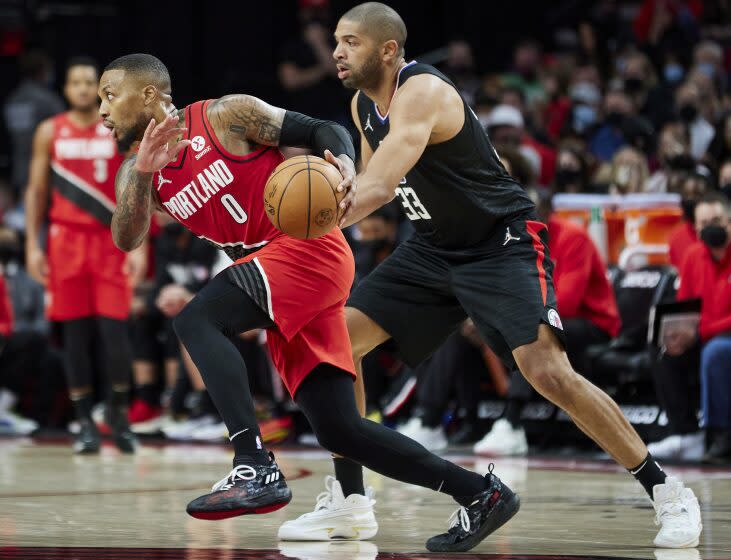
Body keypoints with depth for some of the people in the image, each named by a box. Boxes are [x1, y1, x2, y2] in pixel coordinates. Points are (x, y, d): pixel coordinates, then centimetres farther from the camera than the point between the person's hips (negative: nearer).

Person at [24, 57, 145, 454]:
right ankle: (85, 423, 8)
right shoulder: (50, 132, 7)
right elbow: (36, 191, 9)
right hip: (66, 241, 1)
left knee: (113, 328, -8)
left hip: (110, 242, -1)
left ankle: (119, 412, 11)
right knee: (75, 333, 1)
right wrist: (32, 245, 0)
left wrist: (139, 246, -7)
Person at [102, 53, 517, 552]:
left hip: (309, 246, -8)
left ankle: (257, 469, -33)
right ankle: (481, 493, 8)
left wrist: (345, 165, -26)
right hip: (278, 289, 8)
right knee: (339, 431, 1)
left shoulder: (226, 116, -6)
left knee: (195, 320, -25)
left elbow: (325, 131, -4)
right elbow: (127, 239, -4)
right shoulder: (140, 169, 12)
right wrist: (142, 171, -19)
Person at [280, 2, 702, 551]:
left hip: (504, 243, -9)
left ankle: (668, 494, -11)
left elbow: (377, 190, -40)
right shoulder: (364, 104, 2)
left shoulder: (421, 93, -26)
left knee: (549, 373, -24)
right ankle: (349, 501, 9)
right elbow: (370, 183, 19)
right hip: (435, 249, 9)